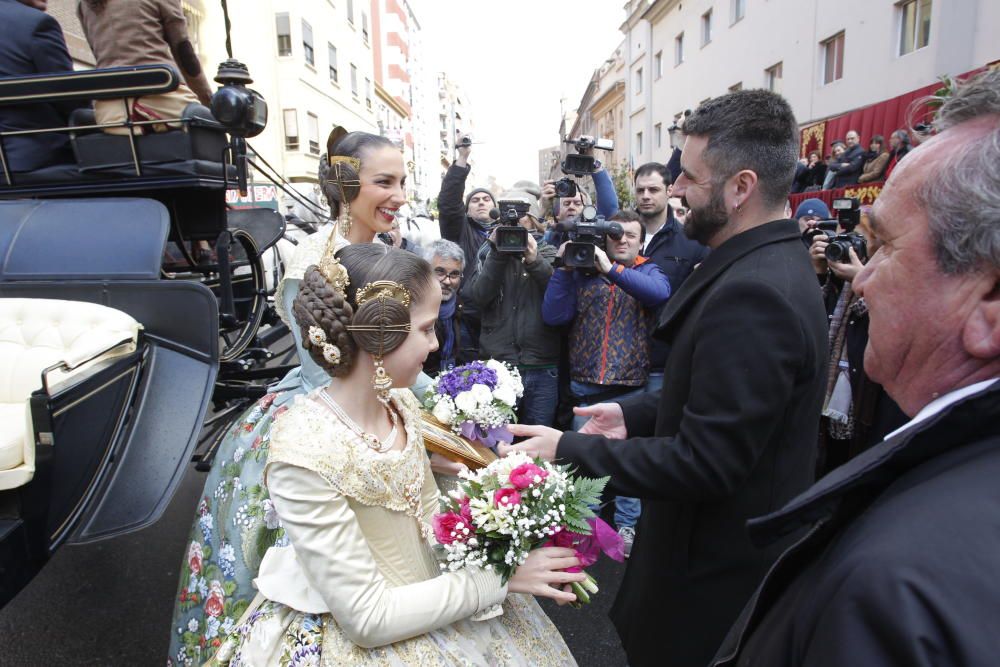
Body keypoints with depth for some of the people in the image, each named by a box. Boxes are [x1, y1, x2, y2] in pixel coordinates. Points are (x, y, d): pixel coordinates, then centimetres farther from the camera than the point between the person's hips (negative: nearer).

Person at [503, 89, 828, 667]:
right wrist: (636, 413, 3)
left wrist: (568, 450, -23)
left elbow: (704, 462, -29)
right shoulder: (774, 264, 3)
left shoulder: (754, 293, -30)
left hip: (714, 575, -9)